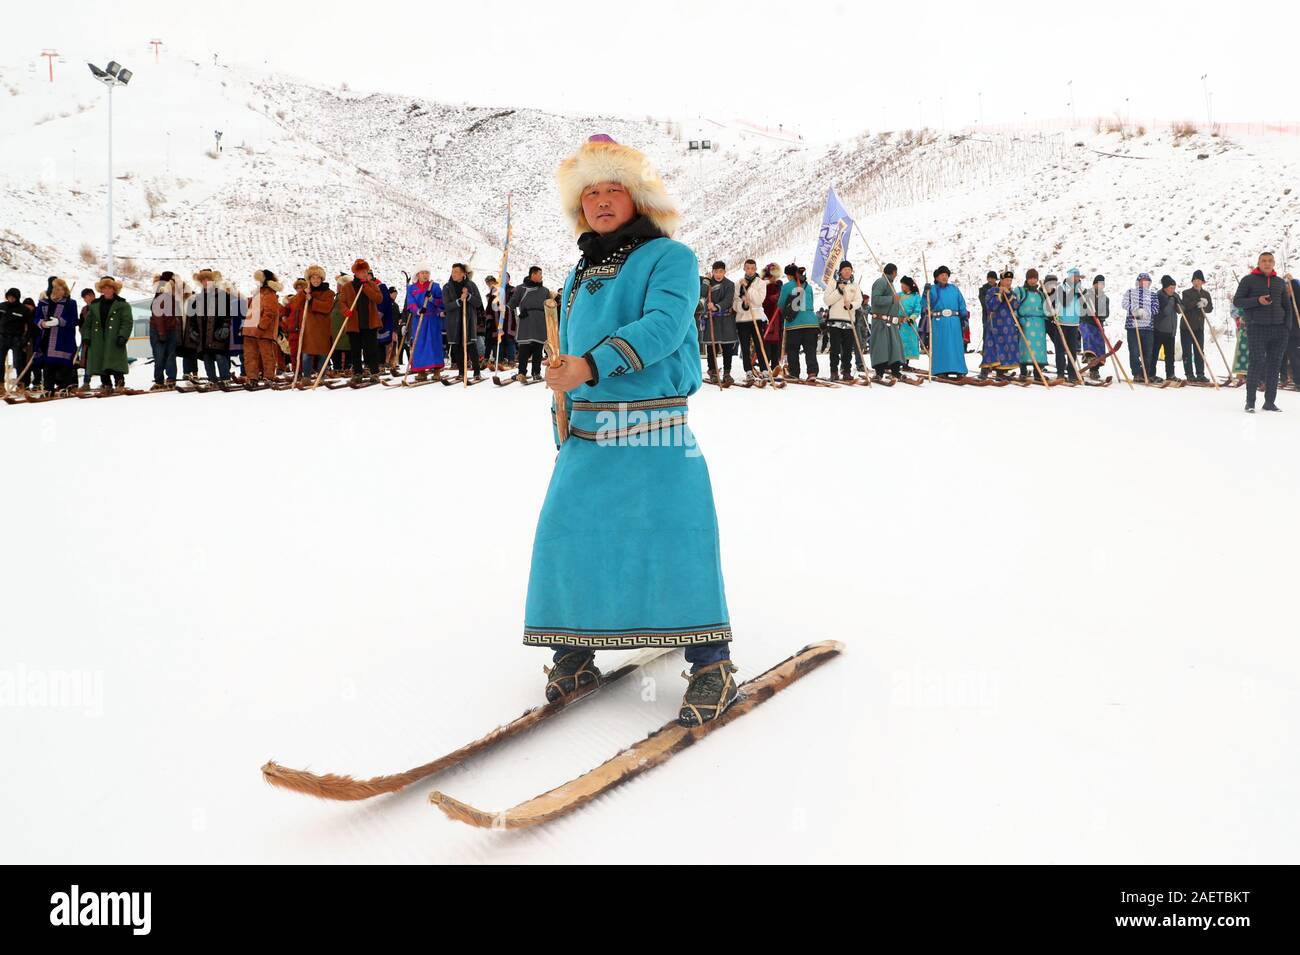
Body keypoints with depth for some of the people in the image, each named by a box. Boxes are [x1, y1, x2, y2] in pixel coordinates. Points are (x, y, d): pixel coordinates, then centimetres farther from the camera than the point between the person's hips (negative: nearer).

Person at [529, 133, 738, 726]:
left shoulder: (669, 257, -1)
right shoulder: (580, 276, 21)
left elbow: (663, 324, -19)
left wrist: (592, 366, -29)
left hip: (655, 431, -6)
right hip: (586, 431, 6)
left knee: (674, 537, -11)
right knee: (566, 532, 0)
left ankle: (711, 665, -2)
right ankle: (573, 655, 14)